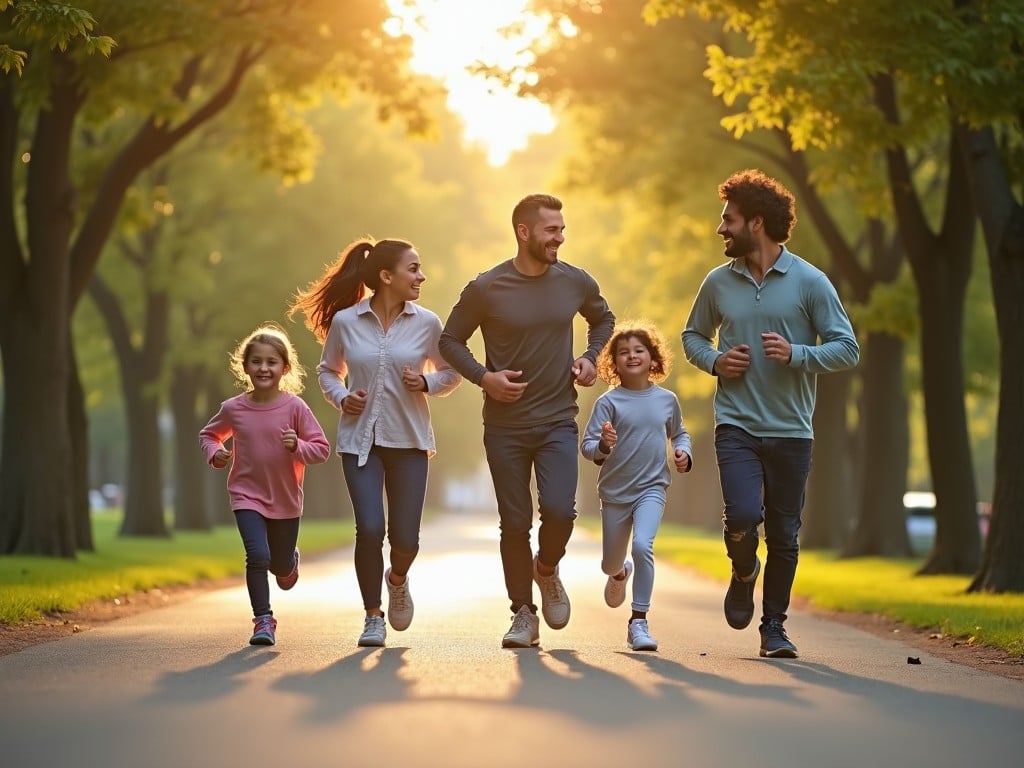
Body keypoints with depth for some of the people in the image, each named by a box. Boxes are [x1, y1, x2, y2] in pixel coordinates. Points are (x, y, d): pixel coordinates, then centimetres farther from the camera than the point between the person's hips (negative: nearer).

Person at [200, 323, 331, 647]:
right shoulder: (233, 409, -7)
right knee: (257, 556, -19)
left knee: (282, 568, 14)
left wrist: (298, 446, -26)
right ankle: (263, 620, -5)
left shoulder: (295, 407, -12)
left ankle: (288, 561, 52)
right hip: (247, 496, -1)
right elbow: (208, 434, 11)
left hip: (286, 500, 1)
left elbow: (322, 449, -7)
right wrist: (214, 453, -9)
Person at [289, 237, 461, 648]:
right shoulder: (345, 322, -4)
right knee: (370, 529, -13)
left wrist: (427, 383, -11)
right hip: (360, 439, -1)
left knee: (405, 537, -2)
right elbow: (328, 371, 11)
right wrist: (341, 398, -8)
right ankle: (373, 616, 9)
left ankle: (397, 579, 36)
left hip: (409, 440, 1)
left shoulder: (426, 323, -2)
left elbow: (451, 372, 9)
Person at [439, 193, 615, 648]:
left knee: (559, 510, -17)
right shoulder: (486, 288, -7)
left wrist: (591, 358, 4)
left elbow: (603, 320, 22)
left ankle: (547, 569, 16)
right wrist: (483, 377, -12)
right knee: (515, 523, 2)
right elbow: (451, 340, 4)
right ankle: (524, 615, 15)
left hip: (558, 421, 1)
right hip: (505, 426, -1)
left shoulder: (576, 283, 1)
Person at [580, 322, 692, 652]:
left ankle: (639, 622, -16)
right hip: (614, 491, 0)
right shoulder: (608, 402, -8)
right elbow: (587, 446, -10)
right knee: (610, 563, 14)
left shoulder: (667, 400, 1)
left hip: (651, 488, 0)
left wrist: (683, 452, -1)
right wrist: (603, 446, -31)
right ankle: (620, 574, 55)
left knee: (642, 546, -25)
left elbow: (679, 433, 19)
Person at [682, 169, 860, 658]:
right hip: (736, 424, 1)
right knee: (743, 516, -19)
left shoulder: (809, 281, -3)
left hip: (791, 430, 0)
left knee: (784, 534, 5)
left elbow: (847, 349, -3)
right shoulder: (719, 282, 5)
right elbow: (692, 336, 20)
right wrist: (714, 361, -2)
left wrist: (796, 354, -19)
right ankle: (744, 574, 15)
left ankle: (774, 627, 20)